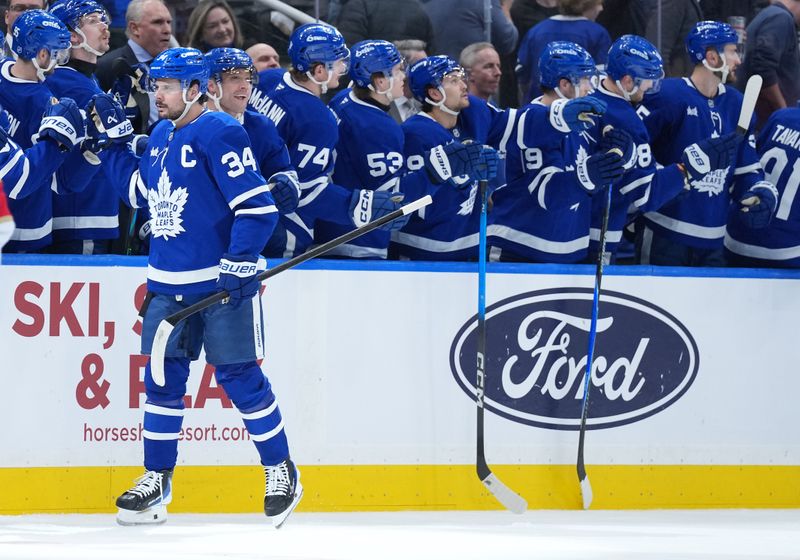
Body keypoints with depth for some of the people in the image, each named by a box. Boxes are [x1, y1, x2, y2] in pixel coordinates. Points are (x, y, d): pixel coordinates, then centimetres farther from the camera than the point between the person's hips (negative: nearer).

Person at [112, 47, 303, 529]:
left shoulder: (220, 134, -14)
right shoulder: (161, 137, 12)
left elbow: (258, 207, -18)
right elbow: (145, 195, 27)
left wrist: (238, 265, -21)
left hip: (222, 283, -7)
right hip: (168, 284, 7)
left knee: (240, 376, -3)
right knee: (163, 378, 6)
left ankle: (282, 472, 11)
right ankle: (156, 483, 13)